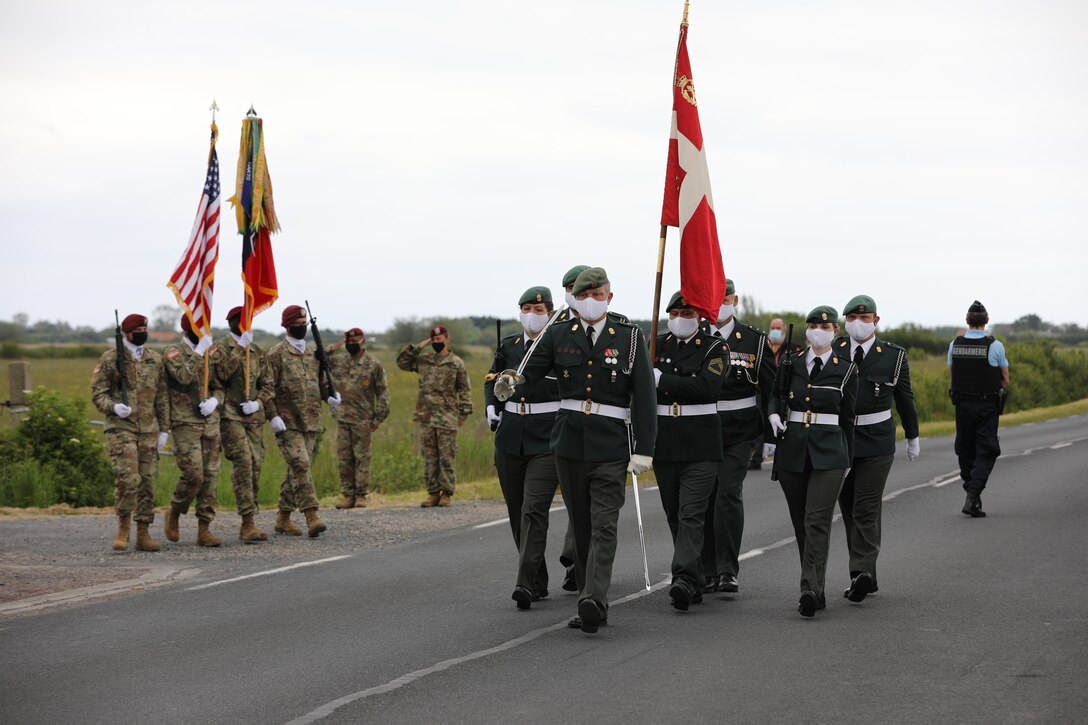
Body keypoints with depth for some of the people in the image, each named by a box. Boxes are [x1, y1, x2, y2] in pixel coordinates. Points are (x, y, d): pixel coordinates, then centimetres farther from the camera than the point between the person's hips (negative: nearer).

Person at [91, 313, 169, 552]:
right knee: (128, 478, -16)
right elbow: (97, 393, -1)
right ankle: (123, 527, 0)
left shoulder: (155, 360, 12)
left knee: (148, 481, 4)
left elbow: (162, 398, 15)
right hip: (121, 427, -4)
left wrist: (164, 429, 11)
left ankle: (143, 534, 11)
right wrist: (113, 407, -20)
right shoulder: (110, 359, 0)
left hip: (148, 430, 4)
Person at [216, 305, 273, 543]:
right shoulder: (221, 348, -1)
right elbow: (223, 373, -20)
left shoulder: (257, 351, 15)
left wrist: (257, 402, -2)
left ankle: (248, 524, 12)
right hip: (230, 416, -6)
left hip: (254, 416, 6)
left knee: (255, 465, 4)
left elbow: (267, 383, 16)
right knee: (242, 463, -18)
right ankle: (247, 523, -19)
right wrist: (239, 347, -20)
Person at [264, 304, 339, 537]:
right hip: (288, 423, -7)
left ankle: (283, 518, 17)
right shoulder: (276, 354, -4)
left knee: (298, 469, 8)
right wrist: (273, 416, -17)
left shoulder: (311, 353, 16)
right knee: (300, 465, -17)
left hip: (311, 422, 7)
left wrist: (329, 395, 4)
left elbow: (320, 380, 25)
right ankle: (312, 517, -22)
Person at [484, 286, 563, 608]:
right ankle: (539, 582, 22)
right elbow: (492, 379, 23)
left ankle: (527, 584, -20)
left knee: (534, 509, -16)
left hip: (547, 441, -5)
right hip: (510, 440, 5)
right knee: (517, 513, 10)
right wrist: (492, 406, 6)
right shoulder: (509, 345, 10)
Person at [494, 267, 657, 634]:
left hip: (610, 445, -3)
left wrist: (644, 449, -8)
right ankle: (590, 601, 16)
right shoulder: (558, 335, 7)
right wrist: (510, 381, -26)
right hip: (569, 442, 3)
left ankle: (594, 600, -25)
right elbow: (532, 370, -1)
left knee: (603, 525, -13)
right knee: (581, 525, 9)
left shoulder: (630, 337, 0)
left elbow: (645, 396, -2)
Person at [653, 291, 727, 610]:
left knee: (692, 513, -13)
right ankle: (694, 584, 17)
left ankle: (684, 580, -22)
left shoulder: (715, 348, -2)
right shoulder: (655, 345, 10)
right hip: (664, 444, 4)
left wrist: (661, 380, -17)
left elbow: (705, 386, -17)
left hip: (701, 445, -4)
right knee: (675, 515, 8)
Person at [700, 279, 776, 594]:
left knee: (729, 493, -14)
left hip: (740, 430, -2)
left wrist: (772, 436, 4)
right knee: (705, 498, 4)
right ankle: (709, 572, 13)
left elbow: (770, 390, 6)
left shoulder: (754, 340, 2)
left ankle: (728, 571, -12)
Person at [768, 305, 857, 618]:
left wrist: (847, 459, 8)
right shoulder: (791, 363, 8)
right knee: (800, 522, 8)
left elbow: (848, 417, 6)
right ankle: (814, 589, 19)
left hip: (828, 452, -3)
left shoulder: (845, 369, 2)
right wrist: (773, 414, -2)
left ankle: (810, 589, -22)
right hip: (792, 448, 3)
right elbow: (775, 393, 20)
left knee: (817, 520, -15)